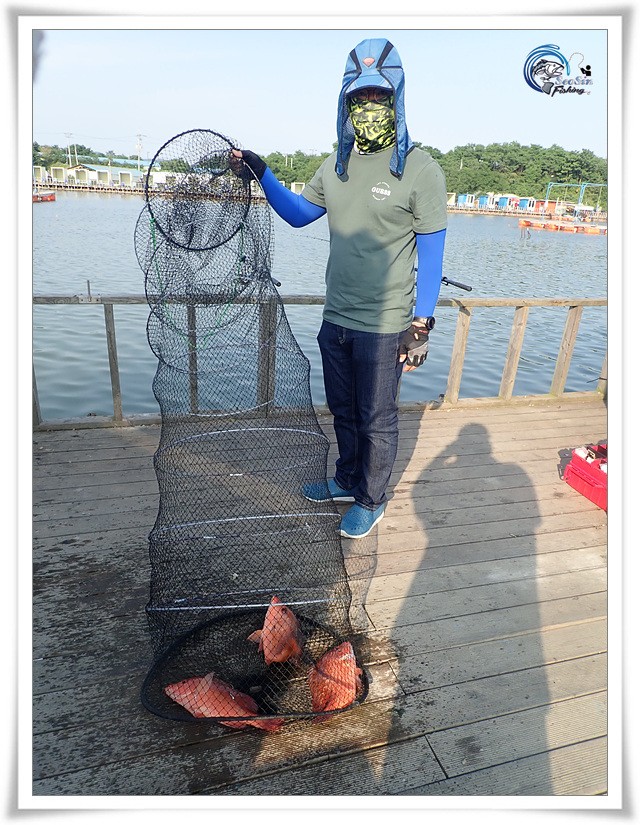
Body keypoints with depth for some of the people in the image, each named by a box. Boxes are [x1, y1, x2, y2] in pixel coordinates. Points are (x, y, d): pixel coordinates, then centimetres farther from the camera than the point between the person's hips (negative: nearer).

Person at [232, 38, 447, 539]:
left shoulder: (421, 171, -10)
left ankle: (372, 502, 30)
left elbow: (431, 255, -9)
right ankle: (348, 480, 42)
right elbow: (297, 214, 20)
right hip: (335, 319, 6)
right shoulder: (336, 167, 7)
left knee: (377, 421, 9)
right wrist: (260, 172, 8)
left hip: (385, 328, -6)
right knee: (343, 411, 20)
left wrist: (422, 326, -12)